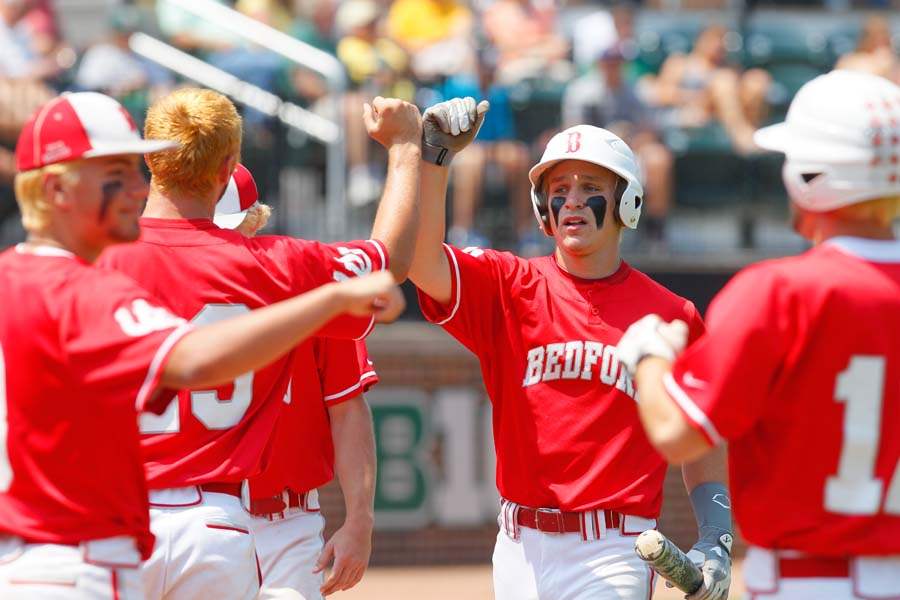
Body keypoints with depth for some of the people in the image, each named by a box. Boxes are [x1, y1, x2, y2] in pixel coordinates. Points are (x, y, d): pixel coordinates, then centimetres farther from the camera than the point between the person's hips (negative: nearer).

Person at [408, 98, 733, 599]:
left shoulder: (672, 316, 3)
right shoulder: (509, 288, 5)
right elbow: (423, 263, -13)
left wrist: (716, 543, -2)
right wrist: (434, 159, -22)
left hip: (612, 555, -3)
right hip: (521, 551, 3)